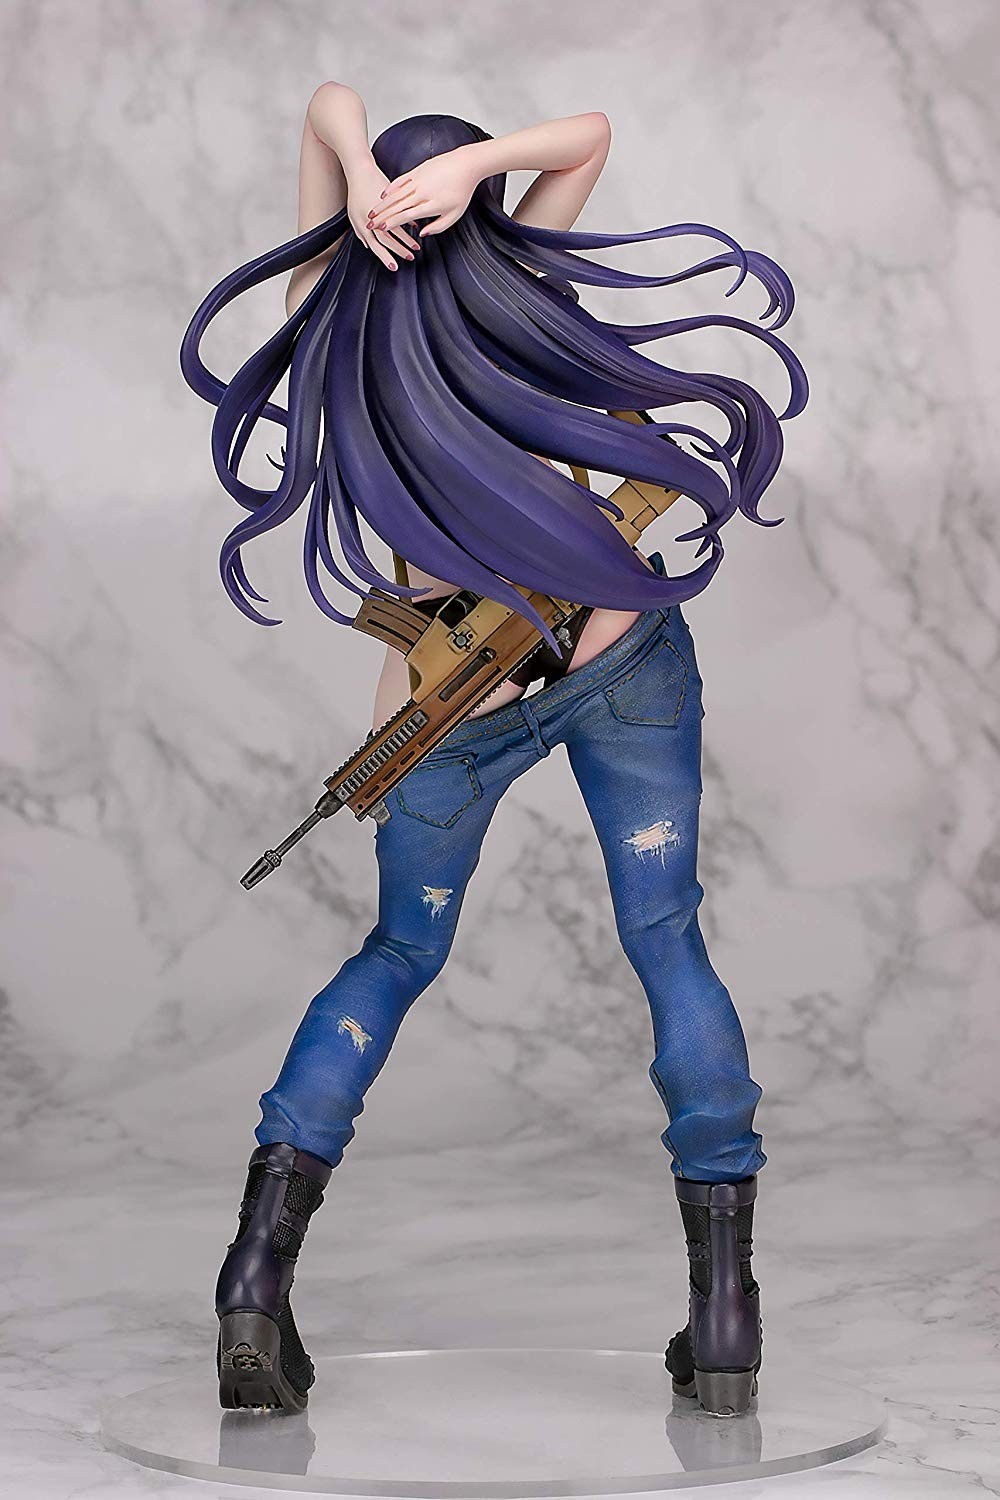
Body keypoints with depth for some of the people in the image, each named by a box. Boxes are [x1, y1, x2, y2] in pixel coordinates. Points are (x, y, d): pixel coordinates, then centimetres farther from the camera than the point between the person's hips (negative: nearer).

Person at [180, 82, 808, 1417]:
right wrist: (473, 159, -13)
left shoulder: (329, 323, -3)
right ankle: (724, 1308, 5)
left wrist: (360, 176, -16)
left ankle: (260, 1271, 7)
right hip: (629, 657, -1)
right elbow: (592, 133, 3)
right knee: (668, 945, 8)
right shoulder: (514, 290, -8)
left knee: (399, 954, 19)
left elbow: (330, 102, 4)